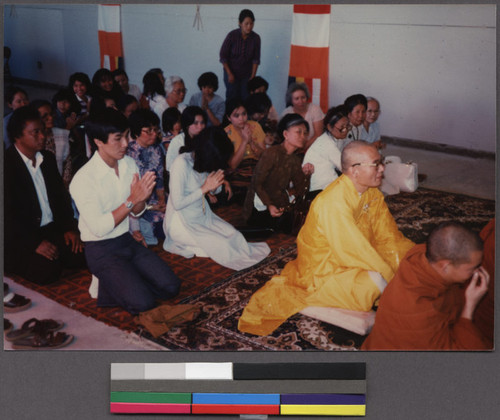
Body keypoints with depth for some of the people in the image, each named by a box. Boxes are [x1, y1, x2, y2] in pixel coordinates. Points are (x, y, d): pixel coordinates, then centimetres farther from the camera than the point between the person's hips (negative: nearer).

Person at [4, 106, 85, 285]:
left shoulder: (48, 158, 9)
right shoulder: (7, 163, -14)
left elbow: (61, 195, 14)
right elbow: (8, 214, -17)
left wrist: (69, 228, 0)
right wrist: (35, 243, -22)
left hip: (52, 228, 7)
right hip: (20, 237, -6)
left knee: (81, 254, -13)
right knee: (48, 271, -24)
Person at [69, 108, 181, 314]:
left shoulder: (129, 163, 1)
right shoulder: (83, 179, -20)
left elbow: (136, 212, 6)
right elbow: (99, 228, -23)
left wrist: (142, 197, -17)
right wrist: (132, 200, -26)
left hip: (127, 241, 7)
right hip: (101, 250, -6)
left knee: (171, 287, -7)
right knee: (143, 302, -20)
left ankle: (121, 283, 9)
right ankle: (107, 287, 6)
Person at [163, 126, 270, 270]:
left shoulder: (202, 161, 2)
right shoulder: (181, 163, -23)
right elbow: (177, 203, -24)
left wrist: (218, 183, -9)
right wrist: (205, 188, -21)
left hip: (203, 215, 9)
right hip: (183, 223, -9)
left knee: (235, 236, -8)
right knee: (222, 246, -19)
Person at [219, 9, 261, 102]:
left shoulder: (256, 38, -10)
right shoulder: (232, 35, -15)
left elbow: (256, 59, -2)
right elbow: (223, 56, -8)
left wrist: (253, 76, -5)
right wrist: (229, 74, -9)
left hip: (247, 74, 2)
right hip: (231, 72, -1)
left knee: (246, 99, -4)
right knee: (232, 98, -1)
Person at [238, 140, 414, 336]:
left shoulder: (372, 192, -1)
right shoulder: (333, 203, -28)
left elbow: (388, 237, 2)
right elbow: (354, 254, -29)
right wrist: (394, 277, -24)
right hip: (323, 273, -8)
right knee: (376, 280, -29)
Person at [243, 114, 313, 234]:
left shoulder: (295, 160, 11)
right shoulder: (272, 153, -13)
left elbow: (299, 190, 8)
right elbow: (257, 184, -15)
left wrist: (305, 174, -11)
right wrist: (269, 206, -27)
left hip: (280, 205, 7)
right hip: (260, 209, -7)